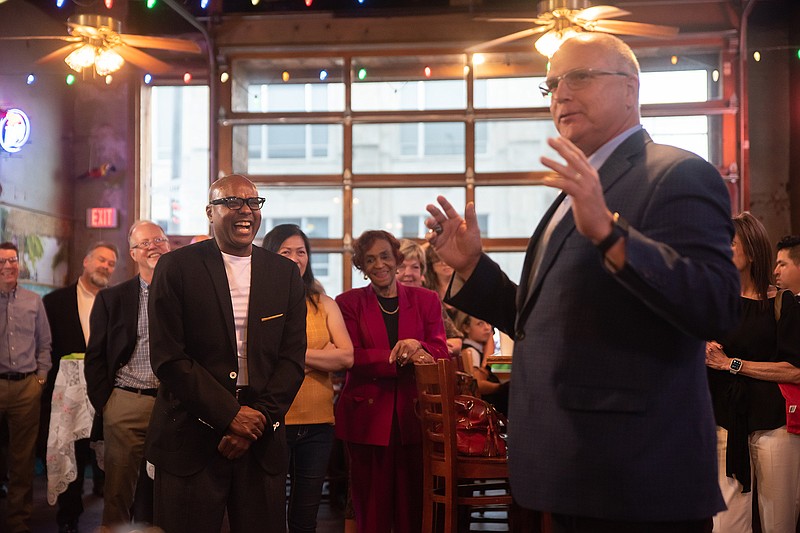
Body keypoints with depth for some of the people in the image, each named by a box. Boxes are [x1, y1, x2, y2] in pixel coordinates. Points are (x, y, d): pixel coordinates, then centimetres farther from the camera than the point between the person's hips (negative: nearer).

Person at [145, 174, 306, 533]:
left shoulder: (285, 273, 9)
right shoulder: (176, 268, -1)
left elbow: (292, 358, 5)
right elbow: (167, 358, -8)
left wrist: (258, 420, -7)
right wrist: (231, 415, -11)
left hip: (262, 440, 3)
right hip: (191, 441, -2)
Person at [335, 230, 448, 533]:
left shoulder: (426, 300, 11)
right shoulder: (349, 303, 6)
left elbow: (440, 352, 3)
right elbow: (350, 357, -7)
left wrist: (416, 347, -20)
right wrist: (401, 358, -18)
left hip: (413, 414, 1)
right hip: (367, 415, -1)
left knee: (412, 504, 2)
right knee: (373, 507, 2)